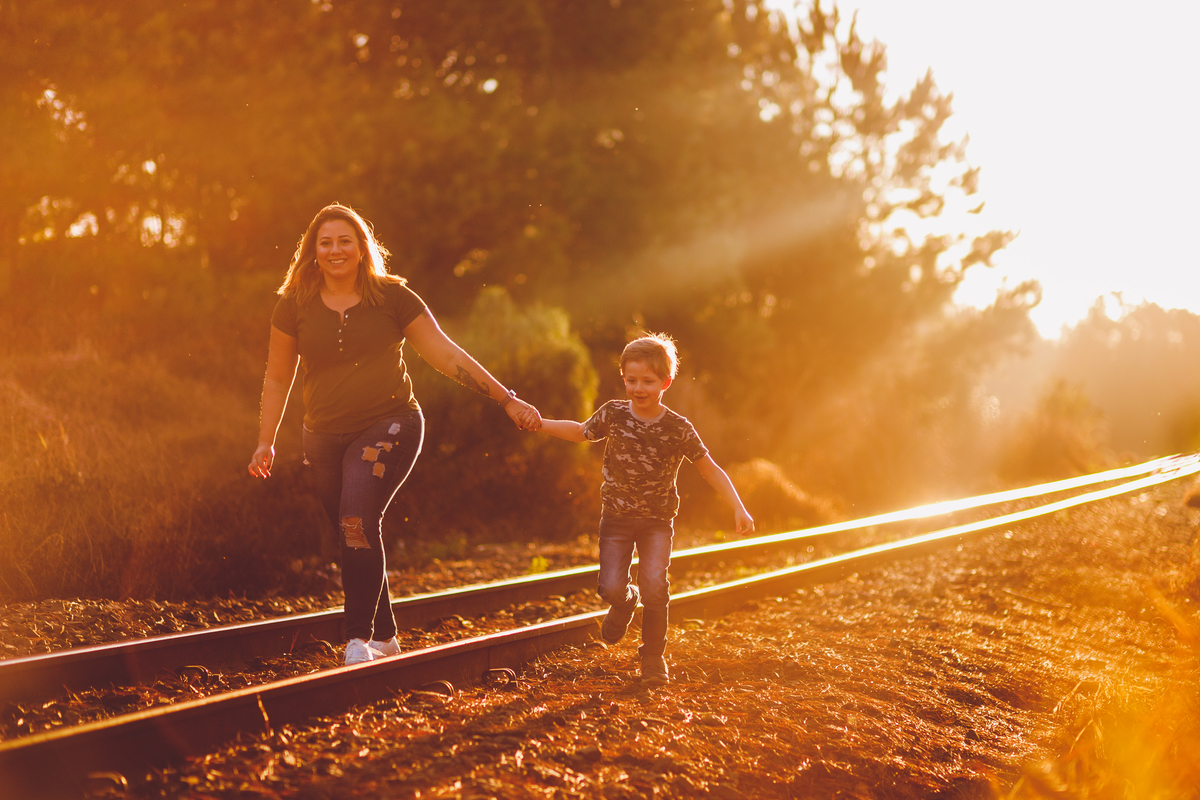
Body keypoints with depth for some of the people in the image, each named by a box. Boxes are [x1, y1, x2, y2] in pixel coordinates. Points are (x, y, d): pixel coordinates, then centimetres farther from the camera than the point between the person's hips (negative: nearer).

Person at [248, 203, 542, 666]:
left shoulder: (392, 298, -2)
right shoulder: (295, 306, 3)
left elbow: (446, 355, 0)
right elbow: (278, 379, 14)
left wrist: (506, 400, -2)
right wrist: (266, 442, 14)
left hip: (388, 426, -3)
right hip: (326, 437, 3)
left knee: (358, 521, -23)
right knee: (356, 540, 6)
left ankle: (359, 640, -20)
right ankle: (384, 637, 23)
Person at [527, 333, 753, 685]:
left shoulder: (678, 428, -11)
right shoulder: (613, 415, -6)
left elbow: (710, 470, -5)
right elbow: (580, 431, 13)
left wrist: (738, 509, -12)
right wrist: (541, 424, -1)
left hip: (657, 521, -1)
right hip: (617, 516, 1)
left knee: (655, 588, -16)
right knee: (611, 588, -11)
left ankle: (653, 656, 7)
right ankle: (625, 602, 29)